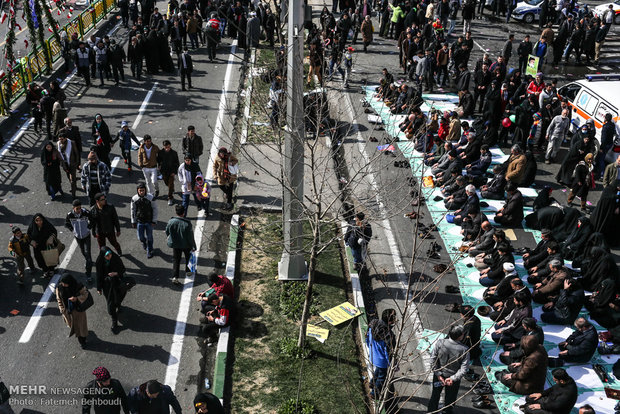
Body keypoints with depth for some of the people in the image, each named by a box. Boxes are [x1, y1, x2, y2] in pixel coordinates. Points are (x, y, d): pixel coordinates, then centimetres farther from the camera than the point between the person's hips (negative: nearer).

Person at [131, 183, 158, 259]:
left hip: (149, 221, -1)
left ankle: (149, 251, 30)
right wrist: (133, 222, 5)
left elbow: (155, 209, -6)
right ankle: (144, 242, 46)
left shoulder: (150, 197, -15)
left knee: (149, 237, 9)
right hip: (139, 221, 1)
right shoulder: (134, 199, -10)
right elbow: (133, 210, 2)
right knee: (140, 237, 9)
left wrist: (154, 221, -8)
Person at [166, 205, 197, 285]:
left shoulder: (171, 222, -16)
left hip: (175, 245, 2)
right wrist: (193, 246, -5)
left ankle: (175, 277, 1)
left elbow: (167, 232, 0)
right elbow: (190, 236, -17)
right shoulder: (187, 223, -25)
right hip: (186, 245, -2)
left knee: (176, 260, 10)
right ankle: (188, 271, 42)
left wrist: (171, 239, 21)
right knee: (188, 257, 25)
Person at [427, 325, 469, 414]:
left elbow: (432, 360, -18)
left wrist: (438, 374, -10)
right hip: (453, 377, -2)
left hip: (439, 375, 2)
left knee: (435, 395, 26)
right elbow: (464, 368, -24)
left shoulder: (439, 343, -23)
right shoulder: (464, 350, -26)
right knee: (450, 398, 24)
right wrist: (453, 378, -17)